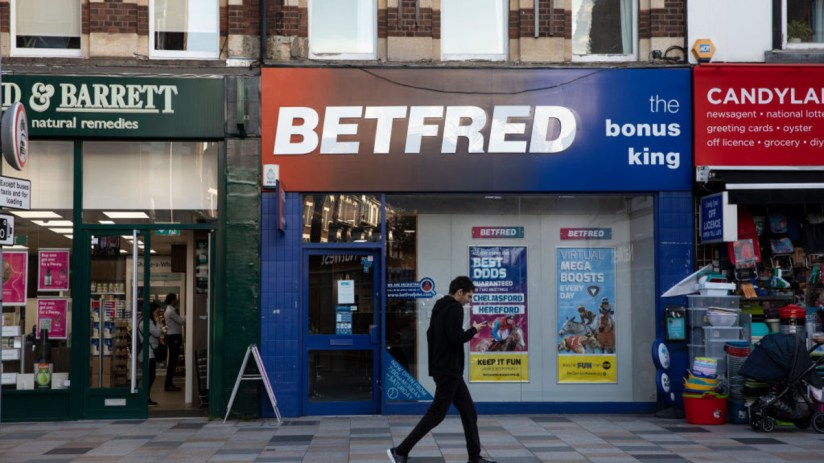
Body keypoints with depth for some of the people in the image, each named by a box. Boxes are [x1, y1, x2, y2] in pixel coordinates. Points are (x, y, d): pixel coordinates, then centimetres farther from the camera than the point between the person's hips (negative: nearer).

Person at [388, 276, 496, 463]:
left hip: (445, 369, 10)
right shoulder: (455, 308, -15)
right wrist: (473, 330, -8)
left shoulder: (439, 307, 15)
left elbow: (430, 334, 20)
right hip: (449, 370, -10)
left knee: (469, 412, 12)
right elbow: (455, 338, -24)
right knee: (436, 414, -5)